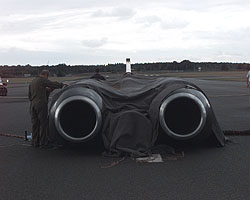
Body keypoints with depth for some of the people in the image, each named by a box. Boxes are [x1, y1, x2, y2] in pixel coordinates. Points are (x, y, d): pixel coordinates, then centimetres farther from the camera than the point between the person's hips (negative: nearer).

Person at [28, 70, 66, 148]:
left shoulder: (32, 82, 19)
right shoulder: (43, 80, -4)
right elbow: (54, 84, -11)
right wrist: (62, 85, 6)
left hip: (33, 104, 7)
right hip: (41, 104, -7)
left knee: (35, 124, 9)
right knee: (43, 123, -2)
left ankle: (35, 142, 12)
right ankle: (43, 143, -1)